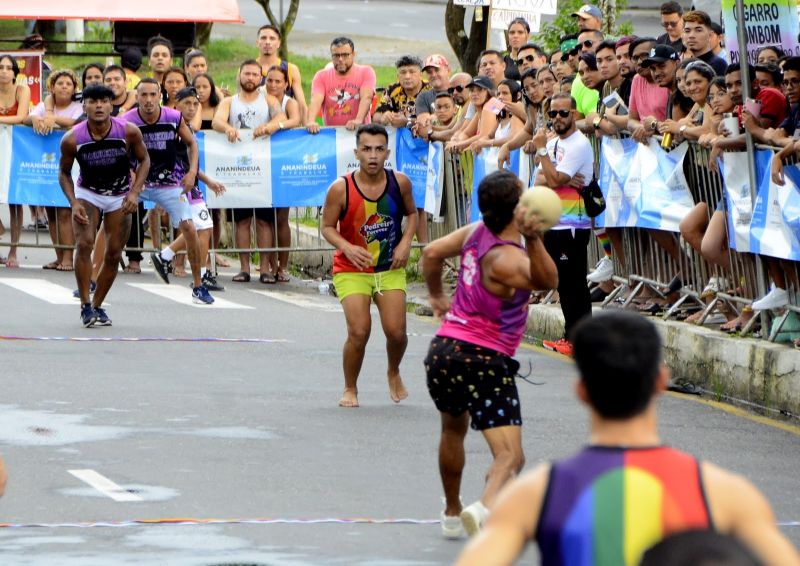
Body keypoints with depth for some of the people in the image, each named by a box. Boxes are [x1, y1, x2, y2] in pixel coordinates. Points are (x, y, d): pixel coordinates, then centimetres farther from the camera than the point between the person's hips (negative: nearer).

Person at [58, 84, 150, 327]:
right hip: (87, 193, -1)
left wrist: (135, 192, -16)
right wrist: (73, 204, -18)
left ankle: (97, 305, 20)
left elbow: (144, 160, -4)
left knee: (114, 254, 2)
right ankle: (85, 306, -13)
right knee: (84, 244, -21)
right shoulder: (72, 139, -22)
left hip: (120, 197, 2)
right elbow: (64, 172, -5)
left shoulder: (129, 132, -21)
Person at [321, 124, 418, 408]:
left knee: (396, 331, -5)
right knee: (359, 332, -15)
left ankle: (394, 373, 29)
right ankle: (350, 389, 9)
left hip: (391, 269, 2)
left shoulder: (400, 182, -9)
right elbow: (327, 227, -7)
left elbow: (411, 213, 9)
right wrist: (348, 248, -25)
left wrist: (405, 243, -7)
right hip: (351, 271, -2)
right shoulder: (341, 188, -17)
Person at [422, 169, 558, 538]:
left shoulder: (475, 232, 2)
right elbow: (547, 280, -32)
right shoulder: (505, 259, -20)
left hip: (443, 351, 8)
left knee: (453, 430, 34)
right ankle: (484, 507, -42)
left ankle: (452, 514, 48)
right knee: (510, 456, -14)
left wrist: (436, 295, 32)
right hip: (485, 359, -8)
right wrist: (533, 238, -45)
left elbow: (431, 253, 15)